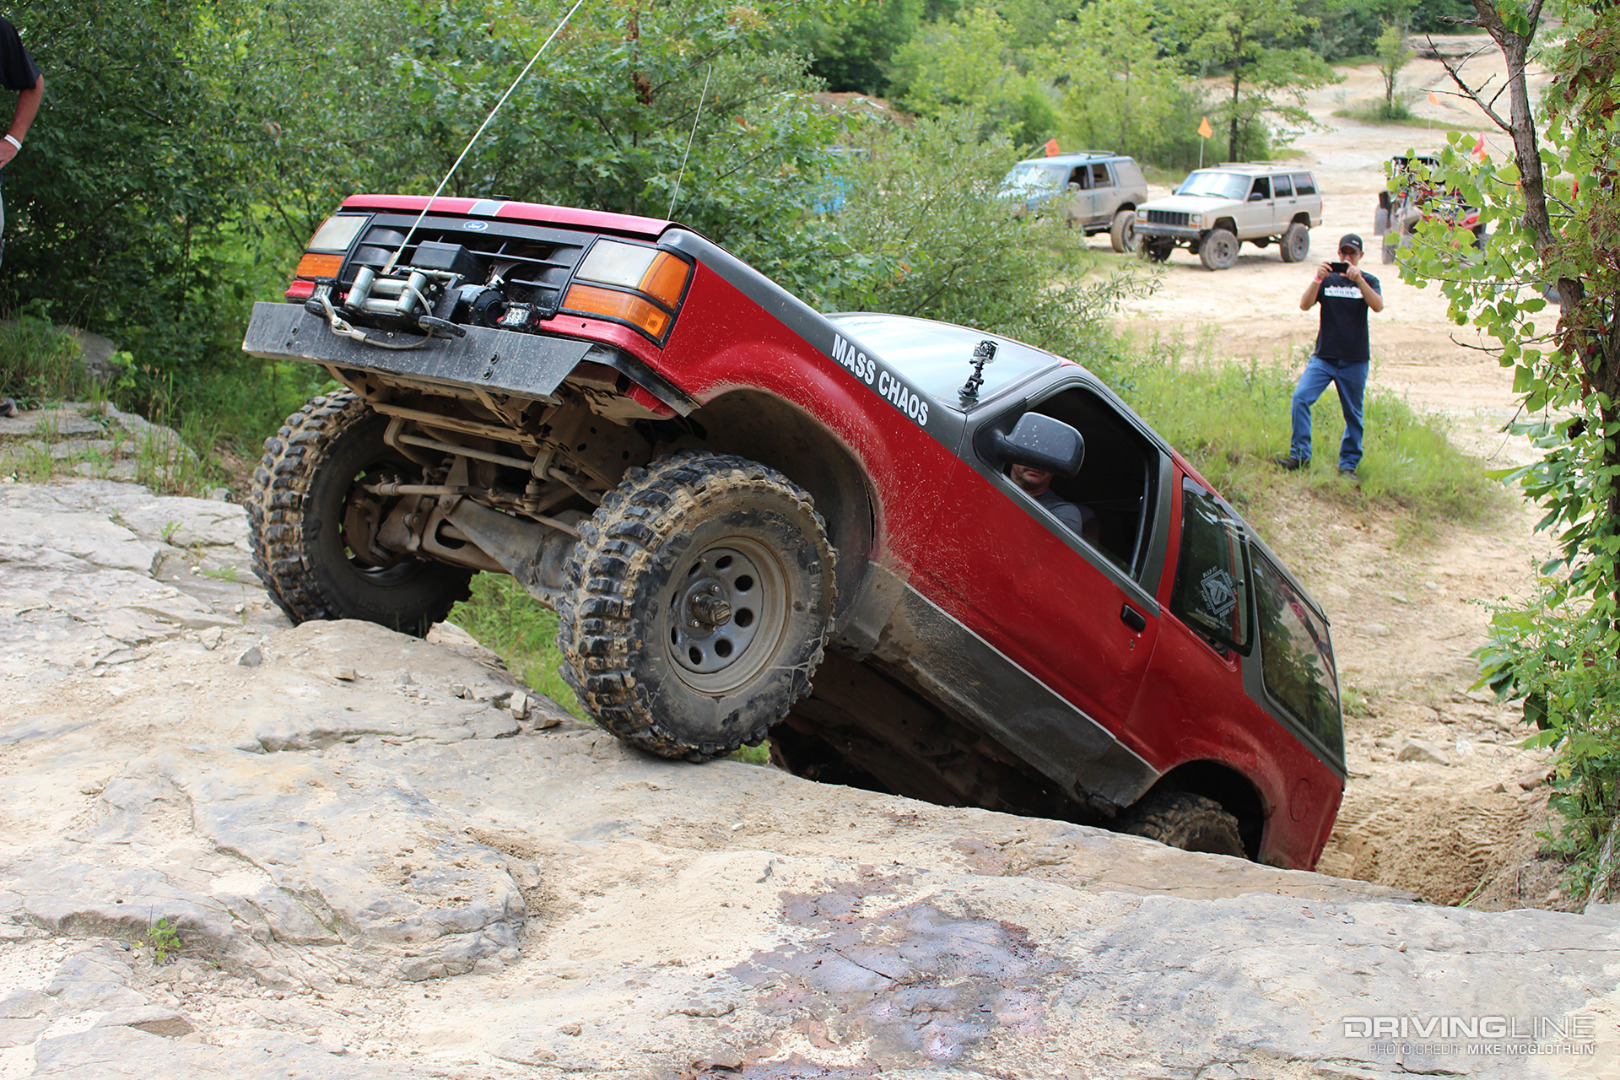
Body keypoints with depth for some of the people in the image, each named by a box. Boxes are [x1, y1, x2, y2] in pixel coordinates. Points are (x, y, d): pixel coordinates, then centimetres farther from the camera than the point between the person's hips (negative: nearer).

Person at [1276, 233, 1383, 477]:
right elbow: (1305, 305, -8)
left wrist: (1358, 280, -28)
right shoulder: (1327, 280, 7)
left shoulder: (1368, 281, 5)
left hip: (1355, 360, 0)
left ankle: (1348, 464, 15)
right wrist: (1318, 279, -24)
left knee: (1353, 413, 4)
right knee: (1301, 397, -16)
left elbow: (1378, 306, -15)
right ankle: (1300, 455, -10)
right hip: (1324, 356, 1)